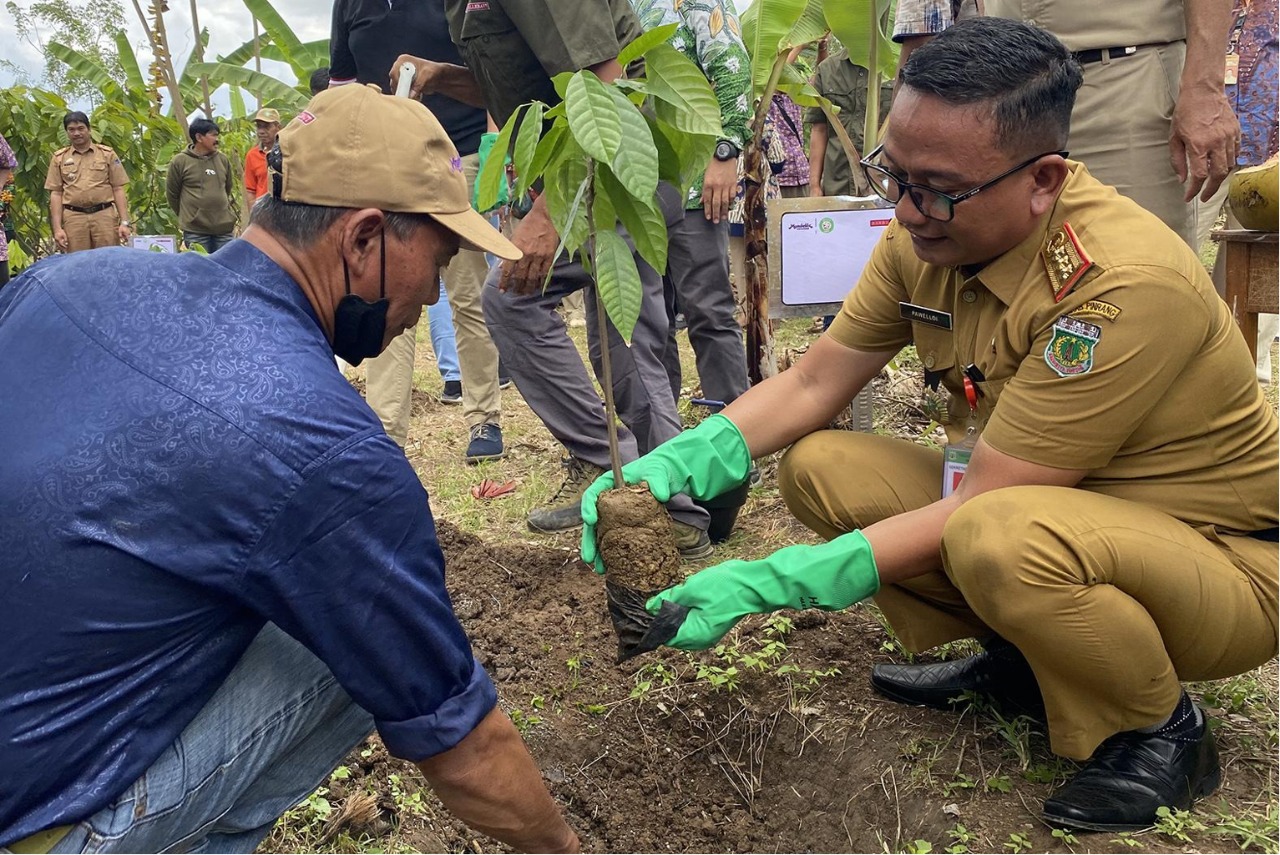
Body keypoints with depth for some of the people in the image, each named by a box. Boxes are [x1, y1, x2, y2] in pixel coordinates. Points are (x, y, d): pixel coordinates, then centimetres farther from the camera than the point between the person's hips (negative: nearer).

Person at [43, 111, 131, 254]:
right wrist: (57, 228, -1)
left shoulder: (107, 154, 9)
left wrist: (124, 222, -4)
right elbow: (56, 194, 8)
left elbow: (118, 189, 5)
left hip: (105, 215, -1)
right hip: (74, 218, 1)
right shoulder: (59, 158, 11)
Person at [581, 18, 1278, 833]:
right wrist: (674, 465, -18)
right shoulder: (930, 233, -10)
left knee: (1003, 537, -38)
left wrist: (765, 584, -31)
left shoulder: (1124, 285, -31)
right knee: (819, 468, -7)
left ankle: (1162, 733, -6)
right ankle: (1017, 657, 8)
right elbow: (811, 384, -3)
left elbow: (976, 511, -29)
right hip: (1030, 507, 7)